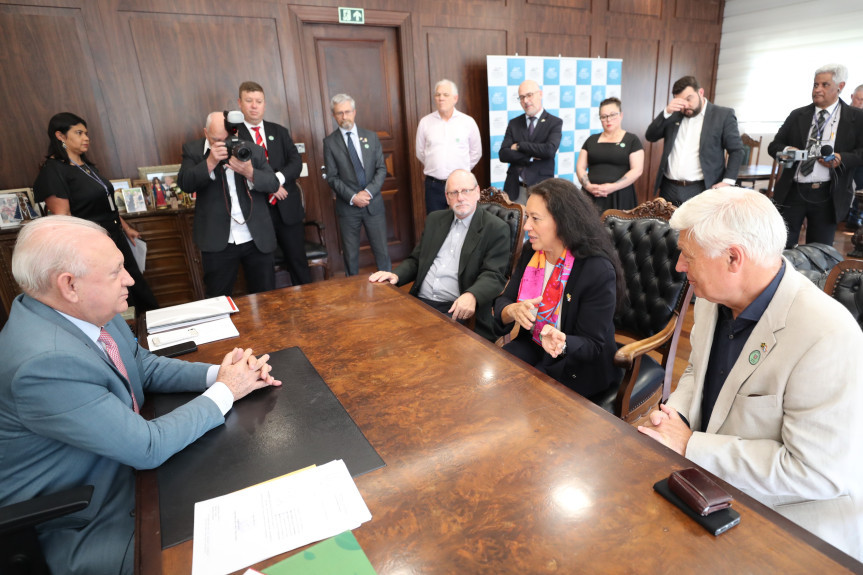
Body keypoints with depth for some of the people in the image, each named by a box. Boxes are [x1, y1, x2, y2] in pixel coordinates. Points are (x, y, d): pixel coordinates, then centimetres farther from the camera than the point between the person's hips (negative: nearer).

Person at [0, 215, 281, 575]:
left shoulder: (86, 312, -8)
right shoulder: (45, 362, -34)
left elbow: (145, 367, 6)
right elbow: (148, 447, -28)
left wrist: (218, 373, -10)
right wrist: (225, 391, -18)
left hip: (124, 459, 8)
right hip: (81, 531, -7)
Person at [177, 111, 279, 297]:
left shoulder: (253, 150, 4)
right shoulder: (193, 150, 3)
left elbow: (273, 184, -2)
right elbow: (185, 184, -9)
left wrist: (250, 173, -20)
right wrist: (210, 162, -22)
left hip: (257, 239, 1)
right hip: (218, 241, -1)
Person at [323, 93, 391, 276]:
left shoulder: (371, 136, 7)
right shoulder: (330, 142, 0)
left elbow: (381, 169, 3)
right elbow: (332, 177, -3)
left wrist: (369, 192, -12)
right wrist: (352, 197, -14)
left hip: (373, 203, 2)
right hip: (347, 207, -1)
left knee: (382, 251, 6)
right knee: (350, 254, 7)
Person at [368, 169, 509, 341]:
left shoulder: (496, 229, 0)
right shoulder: (435, 219, 17)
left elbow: (494, 275, -9)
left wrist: (472, 295, -29)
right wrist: (396, 275, -1)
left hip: (457, 309, -5)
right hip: (419, 302, 5)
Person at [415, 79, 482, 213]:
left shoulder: (468, 122, 2)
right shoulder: (425, 122, 4)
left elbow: (476, 153, 10)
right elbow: (420, 153, 12)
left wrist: (462, 170, 13)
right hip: (433, 185, 1)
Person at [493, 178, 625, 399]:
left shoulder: (598, 271, -21)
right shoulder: (532, 254, -1)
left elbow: (592, 345, -16)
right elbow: (502, 302, 0)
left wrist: (561, 345, -38)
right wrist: (512, 311, -25)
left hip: (578, 365, -5)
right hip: (531, 345, 6)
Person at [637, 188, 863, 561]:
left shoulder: (828, 337, -27)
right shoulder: (714, 297, -4)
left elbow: (817, 471, -25)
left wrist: (690, 445, -22)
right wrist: (674, 415, -9)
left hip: (792, 521, -6)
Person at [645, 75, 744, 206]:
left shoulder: (723, 115, 2)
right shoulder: (674, 114, 14)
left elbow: (737, 150, 1)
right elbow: (650, 136, 6)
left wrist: (728, 181, -10)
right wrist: (666, 112, -7)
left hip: (701, 190, -3)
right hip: (669, 189, 3)